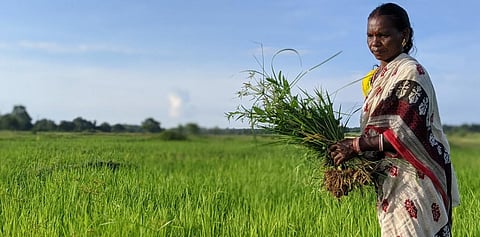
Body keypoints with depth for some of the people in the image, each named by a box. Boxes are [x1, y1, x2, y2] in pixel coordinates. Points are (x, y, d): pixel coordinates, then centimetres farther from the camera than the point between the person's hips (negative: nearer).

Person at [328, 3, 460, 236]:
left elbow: (408, 132, -18)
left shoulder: (410, 72, -11)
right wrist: (349, 144, -2)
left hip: (413, 179, -8)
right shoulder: (377, 77, 14)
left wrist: (357, 145, -16)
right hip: (389, 182, 8)